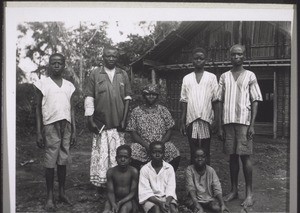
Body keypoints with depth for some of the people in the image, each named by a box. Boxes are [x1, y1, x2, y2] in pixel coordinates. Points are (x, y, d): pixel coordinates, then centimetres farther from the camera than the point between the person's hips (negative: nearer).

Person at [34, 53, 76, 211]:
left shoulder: (69, 85, 12)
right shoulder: (42, 84, 2)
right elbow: (38, 109, 2)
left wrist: (74, 131, 10)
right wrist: (39, 132, -4)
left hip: (66, 125, 3)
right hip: (50, 125, -3)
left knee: (63, 161, 8)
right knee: (50, 162, -1)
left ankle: (62, 192, 20)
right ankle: (50, 196, 9)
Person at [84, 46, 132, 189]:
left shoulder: (123, 75, 9)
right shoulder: (95, 74, 3)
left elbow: (127, 98, 9)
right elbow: (89, 98, 0)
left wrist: (124, 119, 1)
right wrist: (90, 120, -6)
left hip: (118, 123, 2)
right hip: (100, 123, -2)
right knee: (100, 155, 0)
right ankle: (100, 185, 12)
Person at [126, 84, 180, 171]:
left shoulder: (163, 110, 9)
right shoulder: (136, 111, 6)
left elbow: (169, 131, 6)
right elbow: (133, 133, 2)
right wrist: (146, 145, -13)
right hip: (142, 145, 0)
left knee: (175, 154, -27)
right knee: (132, 153, -31)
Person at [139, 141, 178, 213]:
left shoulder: (169, 168, 1)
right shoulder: (144, 169, -5)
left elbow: (171, 189, -5)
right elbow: (145, 192, -10)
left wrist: (167, 202, -24)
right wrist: (159, 202, -23)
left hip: (167, 197, 2)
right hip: (151, 199, -1)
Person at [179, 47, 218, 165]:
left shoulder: (211, 77, 7)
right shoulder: (187, 78, 12)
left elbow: (215, 99, 2)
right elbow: (184, 101, 9)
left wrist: (216, 120, -6)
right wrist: (182, 121, 2)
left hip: (206, 120, -1)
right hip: (191, 120, 1)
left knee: (206, 153, 2)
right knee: (193, 153, 5)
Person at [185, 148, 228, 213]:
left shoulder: (211, 170, 0)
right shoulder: (189, 169, -6)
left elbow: (217, 189, -7)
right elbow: (190, 187, -17)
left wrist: (222, 204, -22)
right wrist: (196, 203, -32)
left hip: (210, 199, 3)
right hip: (195, 199, -2)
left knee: (219, 208, -24)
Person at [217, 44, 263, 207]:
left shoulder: (250, 76, 5)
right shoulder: (224, 77, 11)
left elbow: (255, 101, 2)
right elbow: (220, 102, 9)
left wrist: (252, 125, -8)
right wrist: (220, 126, 4)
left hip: (244, 121, -2)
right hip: (228, 121, 3)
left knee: (244, 156, -3)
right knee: (232, 156, 8)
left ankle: (249, 193, 7)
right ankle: (233, 190, 18)